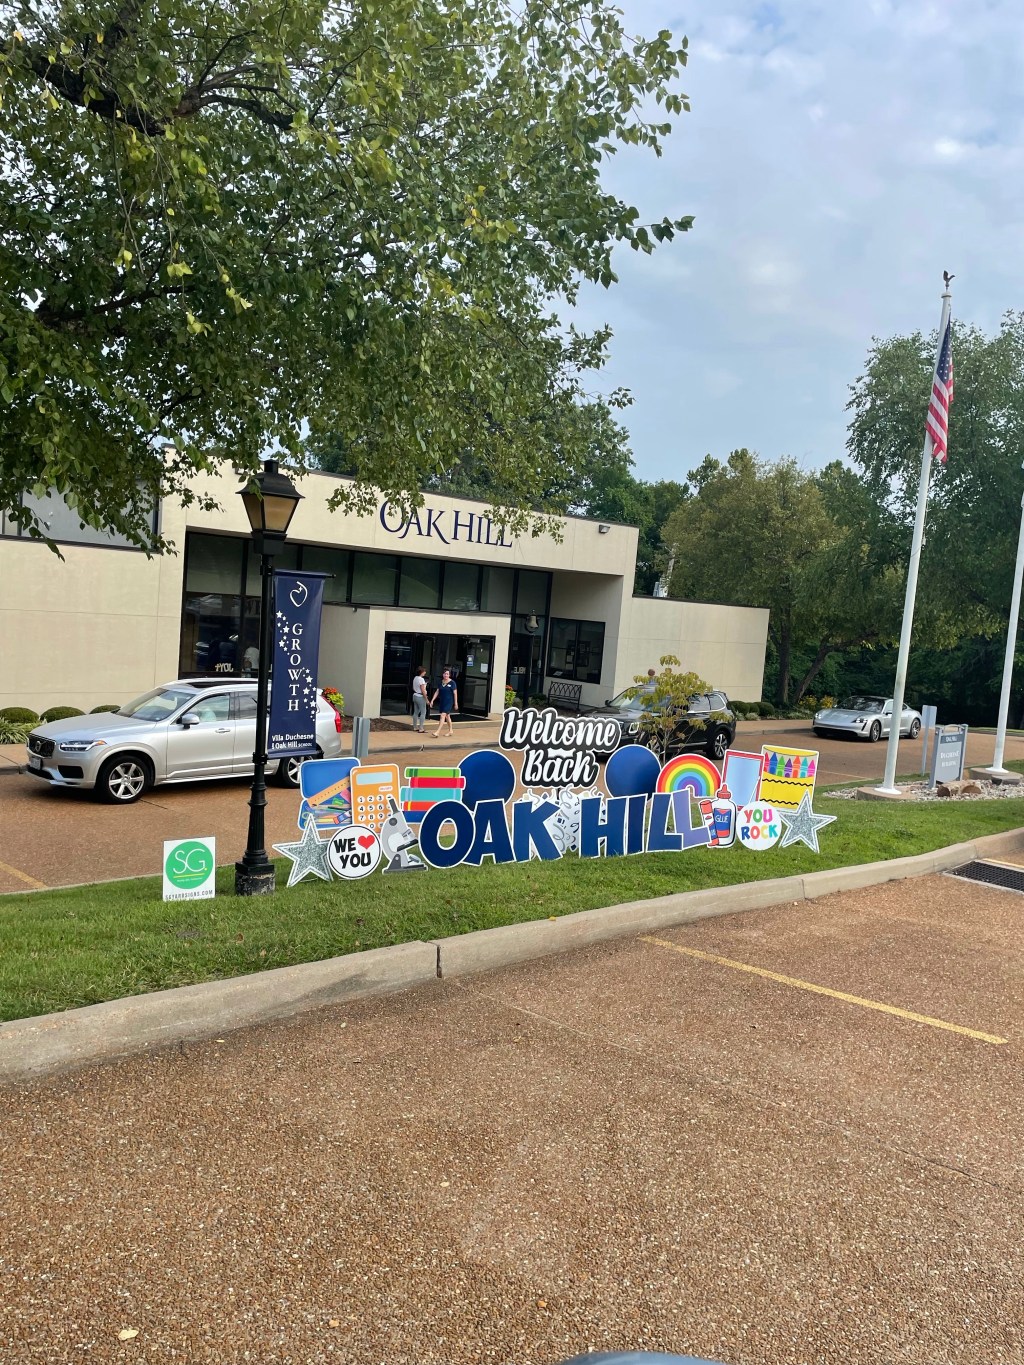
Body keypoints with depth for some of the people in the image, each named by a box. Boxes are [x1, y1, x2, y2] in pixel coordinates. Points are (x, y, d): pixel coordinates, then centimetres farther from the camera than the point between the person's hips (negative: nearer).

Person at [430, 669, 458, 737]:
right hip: (442, 702, 6)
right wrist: (432, 700, 3)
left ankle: (437, 732, -19)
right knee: (447, 716, 15)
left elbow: (455, 693, -6)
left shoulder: (452, 683, -9)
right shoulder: (441, 682, 7)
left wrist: (456, 703, -7)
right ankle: (451, 731, 28)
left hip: (449, 702, -6)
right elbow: (437, 692, 9)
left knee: (443, 715, -14)